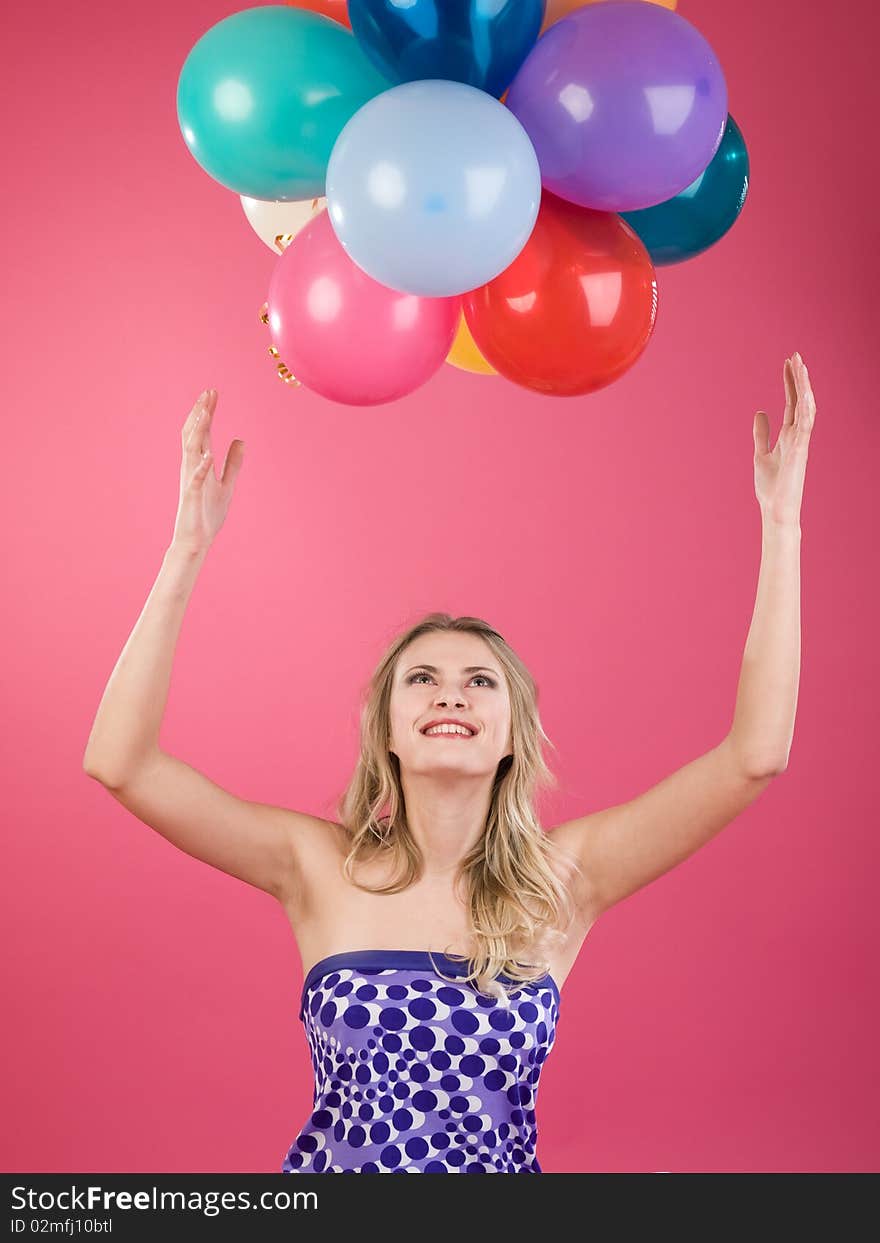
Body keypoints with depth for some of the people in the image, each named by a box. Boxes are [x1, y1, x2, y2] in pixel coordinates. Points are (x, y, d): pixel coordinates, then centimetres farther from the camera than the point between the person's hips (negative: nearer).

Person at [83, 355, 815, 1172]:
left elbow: (756, 753, -19)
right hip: (329, 1166, 0)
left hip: (503, 1162, 0)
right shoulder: (322, 868, -10)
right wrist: (188, 550, -25)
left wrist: (780, 522, -21)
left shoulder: (560, 881, -10)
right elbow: (119, 762, -19)